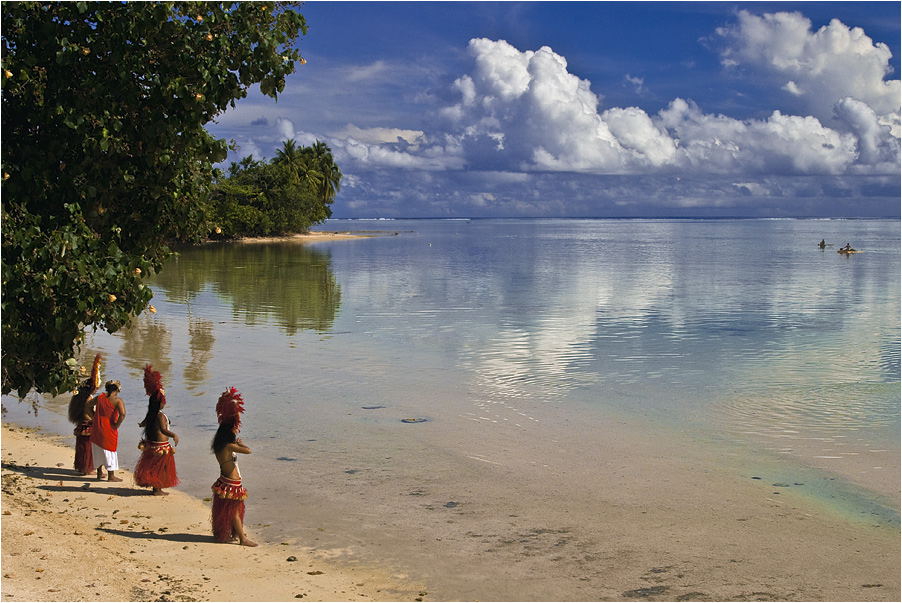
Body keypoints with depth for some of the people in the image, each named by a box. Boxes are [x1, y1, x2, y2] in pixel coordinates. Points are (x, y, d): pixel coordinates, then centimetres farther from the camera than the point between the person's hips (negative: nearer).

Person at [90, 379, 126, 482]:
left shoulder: (99, 397, 7)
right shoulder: (118, 400, -11)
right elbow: (122, 414, -25)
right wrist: (116, 426, -13)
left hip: (97, 429, 6)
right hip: (109, 429, -6)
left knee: (98, 451, 18)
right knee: (110, 451, 4)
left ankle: (99, 473, 30)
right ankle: (111, 476, 9)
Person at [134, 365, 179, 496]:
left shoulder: (151, 414, 4)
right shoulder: (160, 415, -22)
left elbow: (144, 423, 24)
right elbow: (163, 430, -36)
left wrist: (141, 424, 47)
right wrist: (173, 435, -49)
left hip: (151, 444, 9)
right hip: (160, 446, -9)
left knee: (153, 467, 17)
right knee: (160, 467, 2)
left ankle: (155, 487, 27)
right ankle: (157, 490, 6)